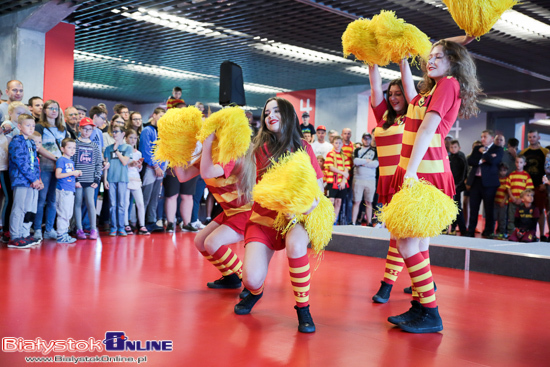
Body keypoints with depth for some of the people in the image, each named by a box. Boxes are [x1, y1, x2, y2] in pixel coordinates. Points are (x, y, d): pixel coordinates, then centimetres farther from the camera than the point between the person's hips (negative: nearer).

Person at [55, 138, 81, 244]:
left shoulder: (71, 161, 18)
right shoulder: (61, 160, -8)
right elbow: (58, 175, -17)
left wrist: (77, 174, 7)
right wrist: (72, 173, -18)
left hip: (70, 190, 9)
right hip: (63, 190, -9)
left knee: (69, 214, 13)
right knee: (63, 213, -7)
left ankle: (64, 234, 20)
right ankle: (61, 236, -2)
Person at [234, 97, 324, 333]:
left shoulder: (303, 147, 4)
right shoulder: (262, 147, -3)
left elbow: (318, 181, 8)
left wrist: (313, 201, -15)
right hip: (265, 217, 0)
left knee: (295, 243, -37)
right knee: (252, 278, -19)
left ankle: (303, 309, -15)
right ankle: (255, 291, 23)